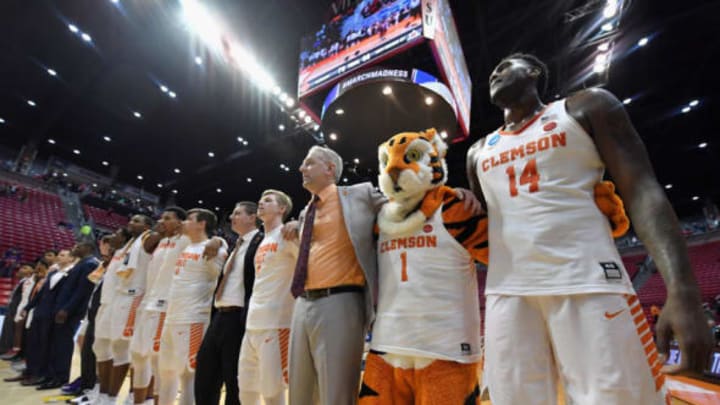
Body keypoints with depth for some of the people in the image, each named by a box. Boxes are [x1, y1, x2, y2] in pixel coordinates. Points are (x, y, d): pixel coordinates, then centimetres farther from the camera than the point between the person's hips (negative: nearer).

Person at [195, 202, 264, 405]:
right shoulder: (236, 246, 20)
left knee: (235, 379, 3)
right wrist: (215, 316, 17)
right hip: (220, 316, 9)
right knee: (205, 372, 16)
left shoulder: (262, 241, -9)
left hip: (240, 319, -9)